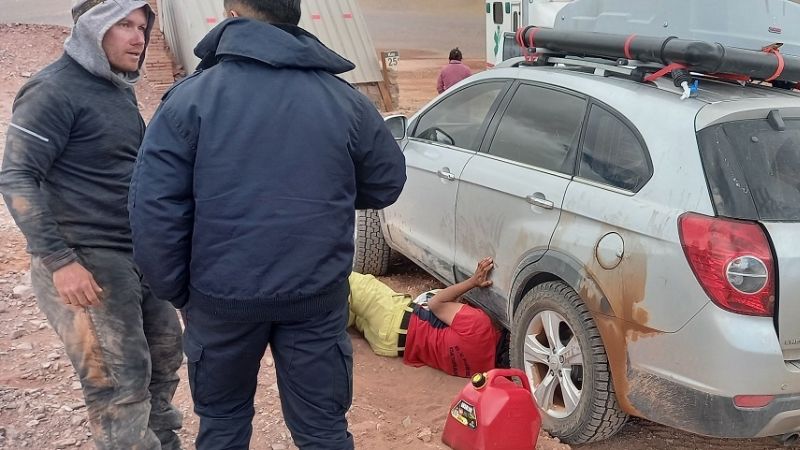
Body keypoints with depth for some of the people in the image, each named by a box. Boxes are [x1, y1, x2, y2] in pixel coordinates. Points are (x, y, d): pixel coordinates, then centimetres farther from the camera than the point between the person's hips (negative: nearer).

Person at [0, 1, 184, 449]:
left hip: (138, 255, 9)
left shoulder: (118, 88, 12)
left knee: (166, 353, 17)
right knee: (120, 383, -3)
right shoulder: (54, 90, -13)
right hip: (86, 262, -9)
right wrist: (59, 260, -23)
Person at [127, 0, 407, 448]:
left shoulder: (191, 96, -8)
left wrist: (176, 289, 1)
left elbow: (154, 206, -11)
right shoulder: (346, 100, -1)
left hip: (221, 295, -1)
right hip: (318, 294, 1)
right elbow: (387, 184, 10)